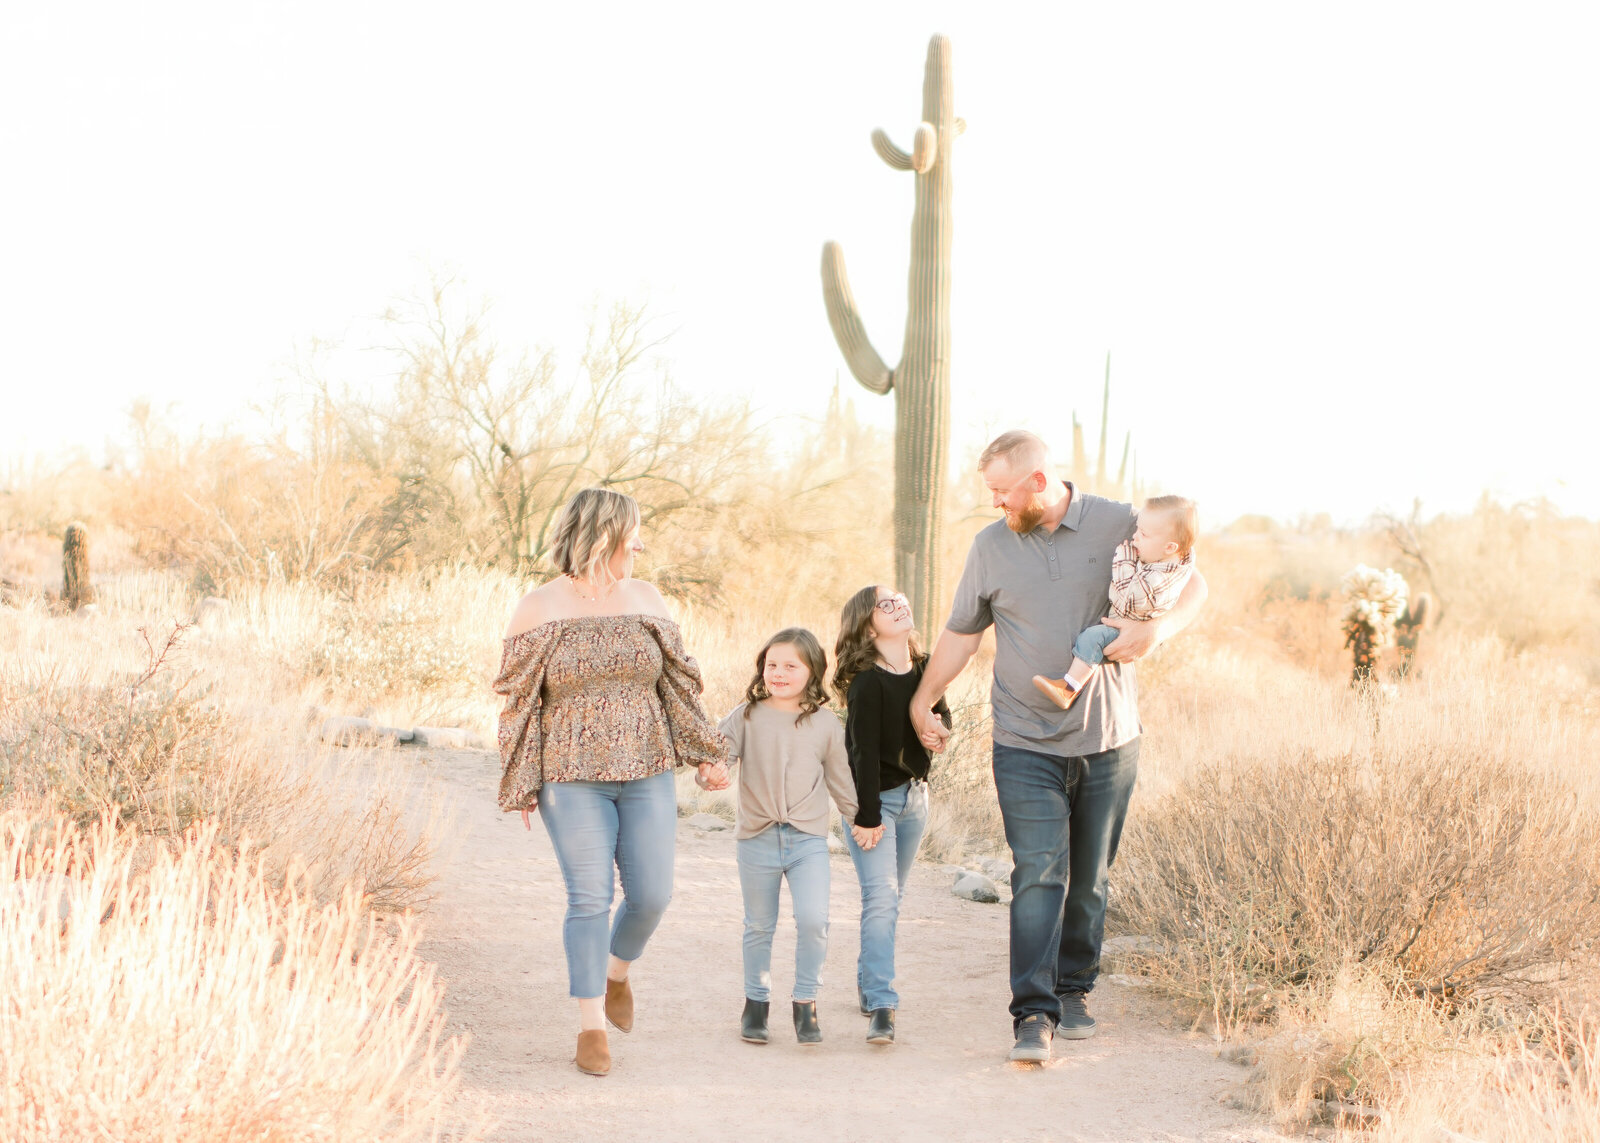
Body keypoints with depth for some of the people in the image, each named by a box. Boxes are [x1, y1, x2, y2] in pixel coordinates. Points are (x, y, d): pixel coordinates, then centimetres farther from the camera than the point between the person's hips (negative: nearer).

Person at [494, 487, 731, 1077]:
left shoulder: (646, 599, 8)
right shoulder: (539, 607, -2)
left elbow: (677, 682, 13)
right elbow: (520, 701, 0)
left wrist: (705, 753, 6)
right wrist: (522, 785, -2)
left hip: (647, 774, 3)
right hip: (573, 779, -3)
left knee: (651, 895, 1)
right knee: (589, 900, -6)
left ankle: (616, 973, 32)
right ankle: (591, 1028, 4)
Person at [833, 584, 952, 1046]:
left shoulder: (925, 668, 3)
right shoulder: (867, 683, -19)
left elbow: (943, 716, 16)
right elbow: (864, 751, -19)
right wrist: (867, 817, -19)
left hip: (913, 795, 6)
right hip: (873, 799, -6)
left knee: (889, 898, 13)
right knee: (881, 898, -14)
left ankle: (868, 983, 30)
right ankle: (881, 1006, -17)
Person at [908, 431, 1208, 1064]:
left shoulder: (1119, 526, -2)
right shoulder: (991, 546, 4)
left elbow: (1193, 586, 6)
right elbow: (961, 631, 15)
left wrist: (1156, 630, -12)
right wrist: (922, 701, 16)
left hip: (1108, 741, 0)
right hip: (1027, 745, 0)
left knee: (1088, 879, 9)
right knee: (1039, 874, -12)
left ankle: (1074, 989, 26)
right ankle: (1033, 1013, -14)